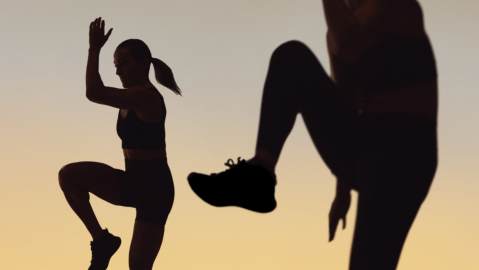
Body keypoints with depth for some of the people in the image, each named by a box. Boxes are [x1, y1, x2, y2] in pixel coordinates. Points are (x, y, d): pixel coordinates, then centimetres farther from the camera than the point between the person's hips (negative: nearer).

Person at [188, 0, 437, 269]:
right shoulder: (344, 25, 20)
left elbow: (349, 49, -22)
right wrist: (343, 190, 22)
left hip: (402, 151, -7)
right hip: (362, 147, 7)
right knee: (291, 55, -10)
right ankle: (256, 177, -23)